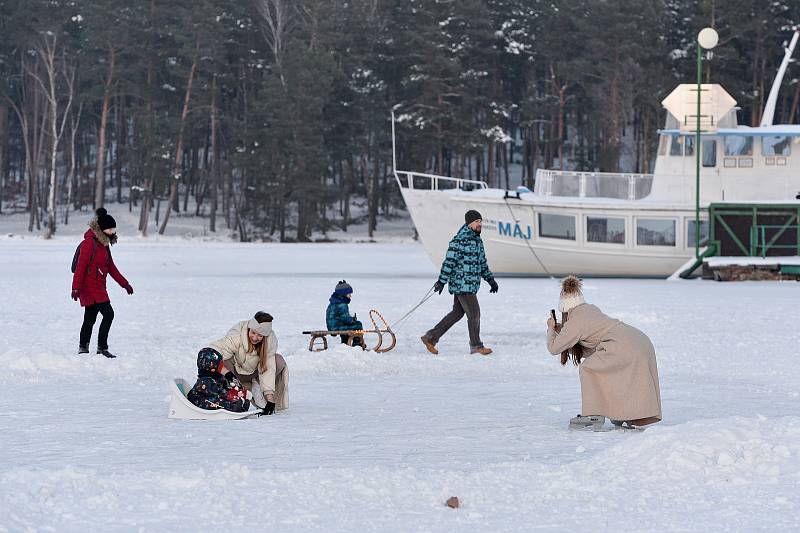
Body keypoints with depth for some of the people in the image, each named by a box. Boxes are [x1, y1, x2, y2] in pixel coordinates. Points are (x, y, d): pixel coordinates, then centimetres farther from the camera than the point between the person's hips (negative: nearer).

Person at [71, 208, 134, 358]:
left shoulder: (104, 244, 16)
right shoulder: (90, 243, -14)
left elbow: (111, 266, 24)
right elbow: (81, 266, -17)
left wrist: (124, 283, 23)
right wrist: (76, 288, -21)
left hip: (98, 287, 10)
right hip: (90, 287, -10)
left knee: (90, 319, 12)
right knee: (108, 313, -13)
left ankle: (83, 348, 18)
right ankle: (102, 347, -9)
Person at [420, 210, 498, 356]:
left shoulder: (477, 240, 15)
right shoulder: (460, 240, -15)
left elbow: (482, 262, 25)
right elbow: (449, 261, -17)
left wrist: (490, 279, 21)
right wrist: (441, 281, -19)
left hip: (471, 284, 10)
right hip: (462, 284, -10)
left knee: (457, 313, 13)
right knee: (474, 313, -4)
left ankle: (430, 338, 19)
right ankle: (476, 346, 8)